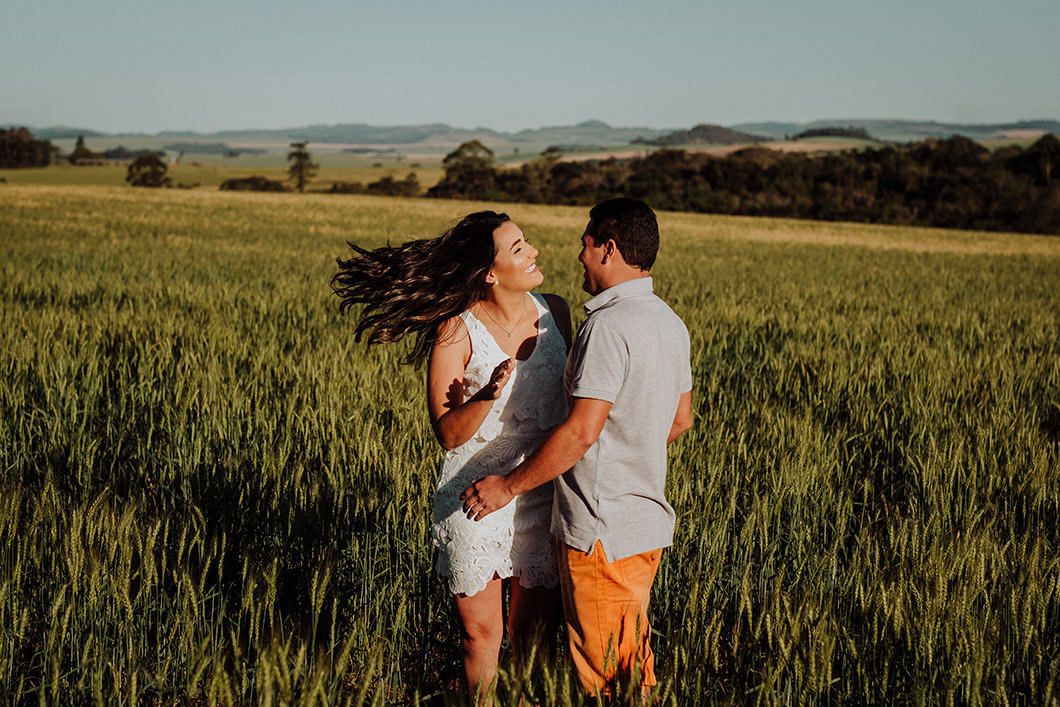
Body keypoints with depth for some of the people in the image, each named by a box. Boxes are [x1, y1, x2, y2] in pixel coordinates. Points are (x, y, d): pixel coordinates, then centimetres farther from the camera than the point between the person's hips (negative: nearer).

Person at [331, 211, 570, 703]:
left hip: (543, 493, 4)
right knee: (481, 634, 9)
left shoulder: (555, 313, 0)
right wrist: (488, 395, -33)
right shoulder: (457, 330, -14)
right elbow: (447, 433, -16)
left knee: (535, 630, 13)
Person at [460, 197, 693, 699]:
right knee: (634, 659, 21)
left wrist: (509, 486, -15)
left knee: (603, 676, 4)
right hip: (648, 520, 9)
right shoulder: (669, 321, 7)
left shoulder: (609, 324, -21)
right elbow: (680, 419, 15)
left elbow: (582, 431, -24)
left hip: (603, 530, -9)